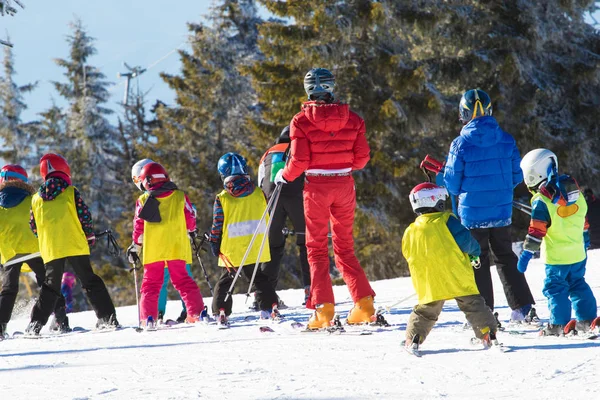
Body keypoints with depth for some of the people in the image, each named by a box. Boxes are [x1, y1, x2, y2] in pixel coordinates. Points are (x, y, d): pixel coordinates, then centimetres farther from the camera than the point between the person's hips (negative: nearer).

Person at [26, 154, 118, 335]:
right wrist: (90, 236, 13)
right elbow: (85, 217, -4)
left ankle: (35, 324, 5)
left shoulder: (36, 199, 9)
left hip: (51, 250, 3)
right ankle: (107, 318, -5)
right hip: (75, 245, -3)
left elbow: (34, 227, 13)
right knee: (90, 282, 3)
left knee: (51, 287, 12)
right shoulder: (71, 192, -2)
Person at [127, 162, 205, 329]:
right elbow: (190, 221, 9)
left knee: (151, 283, 5)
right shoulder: (180, 197, 4)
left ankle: (148, 318, -7)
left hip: (152, 250, -1)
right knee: (182, 280, 9)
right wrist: (191, 231, 32)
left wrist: (136, 246, 17)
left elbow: (139, 226, 4)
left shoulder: (143, 201, 0)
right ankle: (197, 312, 1)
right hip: (177, 248, 1)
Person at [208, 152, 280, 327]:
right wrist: (262, 236, 23)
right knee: (259, 277, 16)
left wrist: (214, 245, 6)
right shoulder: (258, 193, -1)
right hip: (256, 249, 2)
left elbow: (217, 225, -6)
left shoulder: (222, 199, -9)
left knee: (226, 280, 10)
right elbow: (266, 218, 9)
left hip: (231, 251, -2)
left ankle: (221, 312, 1)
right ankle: (270, 307, 7)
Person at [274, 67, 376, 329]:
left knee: (316, 248, 5)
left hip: (316, 186, -3)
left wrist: (284, 176, 7)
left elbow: (299, 161, -12)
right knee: (345, 246, 14)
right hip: (344, 184, 3)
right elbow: (361, 158, 2)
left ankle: (323, 308, -5)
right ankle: (364, 302, 3)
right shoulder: (352, 119, 1)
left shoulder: (301, 121, -9)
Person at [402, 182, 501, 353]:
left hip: (429, 286, 3)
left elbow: (409, 256, 18)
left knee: (424, 312, 17)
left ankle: (413, 341, 9)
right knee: (474, 306, 6)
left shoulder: (410, 233, 6)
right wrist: (475, 253, 9)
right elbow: (465, 240, -13)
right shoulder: (446, 221, -8)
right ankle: (489, 335, 1)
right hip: (459, 280, -3)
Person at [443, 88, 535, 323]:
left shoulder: (461, 144, -14)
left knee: (478, 262, 7)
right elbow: (517, 176, 6)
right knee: (506, 257, 16)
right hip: (502, 213, 4)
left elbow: (451, 185, -8)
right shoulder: (506, 140, -2)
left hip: (472, 214, -3)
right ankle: (524, 308, 11)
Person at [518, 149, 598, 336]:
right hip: (578, 253, 7)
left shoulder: (541, 200, -16)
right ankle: (587, 318, 18)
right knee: (578, 284, 18)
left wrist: (527, 253, -13)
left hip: (557, 256, -7)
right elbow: (582, 219, 17)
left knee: (555, 287, 1)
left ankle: (559, 324, -1)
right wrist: (584, 240, 29)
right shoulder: (574, 192, 5)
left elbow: (536, 230, -18)